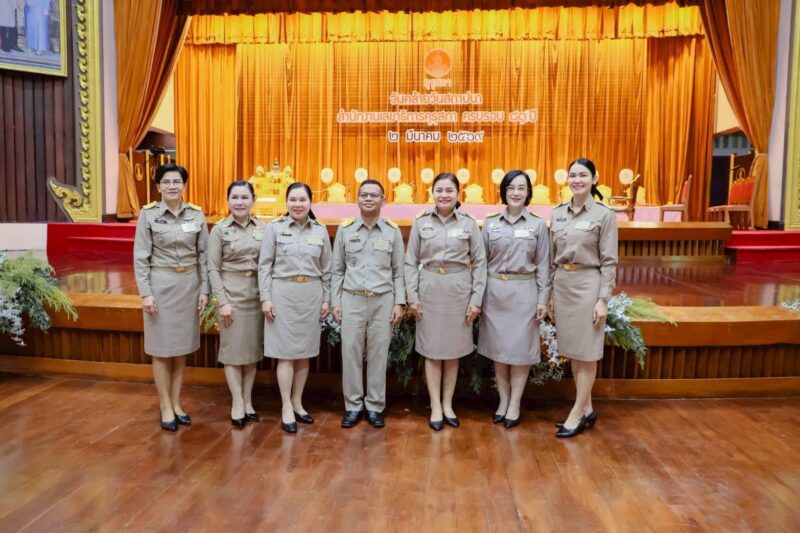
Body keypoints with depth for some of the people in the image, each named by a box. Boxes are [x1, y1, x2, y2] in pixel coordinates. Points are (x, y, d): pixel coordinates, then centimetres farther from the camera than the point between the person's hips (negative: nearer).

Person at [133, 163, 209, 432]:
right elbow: (140, 257, -5)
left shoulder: (197, 214, 2)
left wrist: (204, 289, 1)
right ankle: (166, 408, 17)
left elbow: (203, 255, 5)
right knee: (162, 348, 4)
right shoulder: (148, 214, -4)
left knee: (182, 347, 11)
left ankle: (176, 403, 24)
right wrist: (145, 293, -10)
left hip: (189, 285, 3)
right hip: (160, 284, -3)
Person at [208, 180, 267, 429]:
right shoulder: (219, 230, -3)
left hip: (257, 294, 3)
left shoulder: (263, 228, 5)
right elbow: (213, 269, -4)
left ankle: (247, 401, 21)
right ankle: (237, 403, 13)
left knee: (253, 348, 9)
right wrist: (222, 301, -11)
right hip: (232, 294, -3)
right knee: (233, 348, 2)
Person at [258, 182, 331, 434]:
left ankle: (297, 403, 23)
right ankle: (286, 409, 9)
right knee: (286, 352, 0)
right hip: (283, 293, -3)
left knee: (305, 352, 9)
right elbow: (264, 265, -2)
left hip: (311, 295, 3)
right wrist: (265, 298, -7)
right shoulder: (274, 227, -2)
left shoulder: (320, 230, 6)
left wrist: (326, 299, 7)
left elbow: (326, 269, 10)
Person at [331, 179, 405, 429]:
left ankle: (375, 407, 19)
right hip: (352, 300, 0)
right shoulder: (344, 229, 4)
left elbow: (398, 271, 5)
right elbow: (337, 270, 7)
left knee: (378, 354, 6)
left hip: (383, 301, 0)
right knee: (351, 353, 4)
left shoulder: (393, 231, 4)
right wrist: (335, 302, 1)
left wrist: (399, 303, -1)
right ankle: (353, 406, 18)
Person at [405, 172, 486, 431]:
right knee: (432, 350, 5)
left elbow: (480, 263, 2)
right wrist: (412, 296, -3)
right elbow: (411, 262, 3)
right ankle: (435, 407, 17)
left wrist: (476, 299, -4)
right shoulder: (421, 222, 1)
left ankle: (447, 405, 23)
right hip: (430, 289, 0)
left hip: (459, 289, 0)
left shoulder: (469, 223, 0)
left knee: (453, 349, 9)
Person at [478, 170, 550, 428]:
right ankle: (503, 400, 23)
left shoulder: (538, 224, 2)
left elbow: (543, 265, 2)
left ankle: (515, 404, 17)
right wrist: (478, 296, 2)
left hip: (524, 291, -2)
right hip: (495, 291, 2)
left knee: (520, 349, 4)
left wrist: (543, 299, -3)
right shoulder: (490, 223, 5)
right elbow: (483, 261, 6)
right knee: (497, 348, 9)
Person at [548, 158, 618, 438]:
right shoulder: (557, 213, 8)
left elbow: (609, 262, -7)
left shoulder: (605, 215, -6)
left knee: (586, 352, 3)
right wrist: (550, 294, 11)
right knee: (572, 350, 12)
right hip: (562, 284, 6)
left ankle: (577, 414, 12)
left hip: (588, 284, -6)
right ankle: (586, 409, 26)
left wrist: (603, 299, -13)